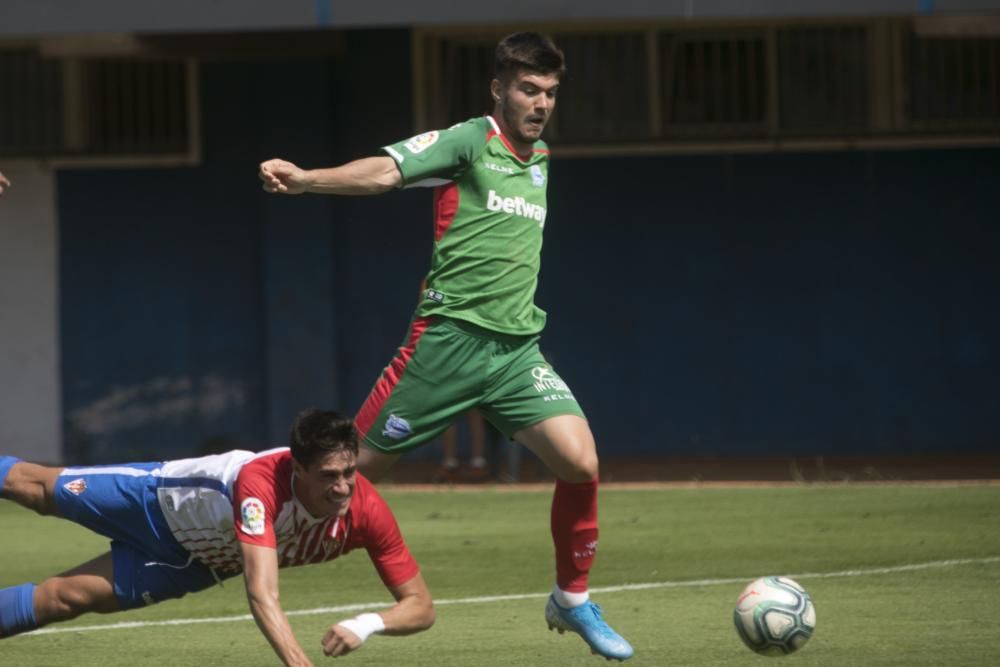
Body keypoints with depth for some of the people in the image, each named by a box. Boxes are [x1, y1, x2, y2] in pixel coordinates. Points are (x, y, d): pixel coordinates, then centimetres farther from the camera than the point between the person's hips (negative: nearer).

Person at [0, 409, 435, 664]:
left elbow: (420, 606, -28)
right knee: (39, 489, 21)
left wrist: (369, 623, -49)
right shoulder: (260, 481, -48)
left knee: (63, 598, 17)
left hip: (197, 560, 4)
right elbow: (262, 596, -56)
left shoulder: (368, 513, -35)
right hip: (164, 500, -4)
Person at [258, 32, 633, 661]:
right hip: (448, 339, -5)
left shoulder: (541, 159, 15)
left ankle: (572, 600, 8)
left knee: (581, 462, -11)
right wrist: (306, 179, -37)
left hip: (518, 348, 5)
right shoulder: (470, 142, -6)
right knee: (354, 468, -1)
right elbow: (386, 171, -21)